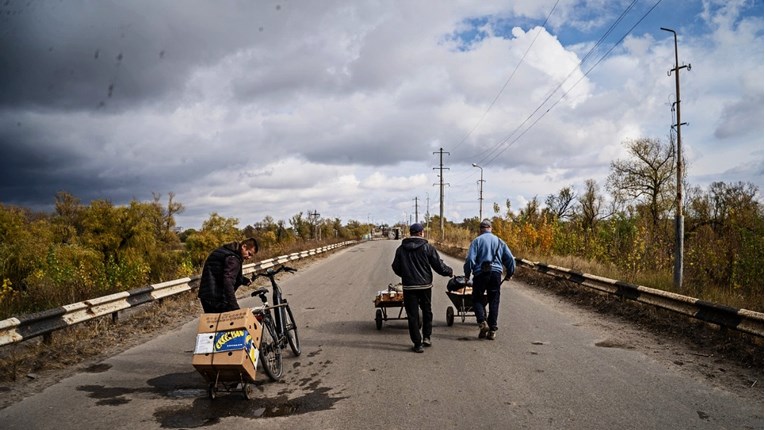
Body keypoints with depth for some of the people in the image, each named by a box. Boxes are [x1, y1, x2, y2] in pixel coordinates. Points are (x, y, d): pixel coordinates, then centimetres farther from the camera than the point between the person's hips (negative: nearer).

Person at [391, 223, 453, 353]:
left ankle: (417, 344, 4)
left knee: (412, 315, 4)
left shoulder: (401, 249, 1)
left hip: (409, 286, 0)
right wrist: (449, 271, 15)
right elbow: (438, 265, -4)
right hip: (425, 285, 0)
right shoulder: (427, 247, -5)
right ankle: (426, 337, 19)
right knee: (427, 311, 20)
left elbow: (396, 268, 7)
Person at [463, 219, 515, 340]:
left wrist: (467, 274, 3)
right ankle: (492, 330, 7)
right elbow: (510, 258, 12)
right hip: (496, 272, 3)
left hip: (480, 273, -3)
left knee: (477, 299, 9)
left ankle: (482, 322, -12)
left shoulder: (477, 240, 2)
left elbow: (470, 258, -8)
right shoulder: (499, 241, 13)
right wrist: (509, 273, 23)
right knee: (494, 301, 9)